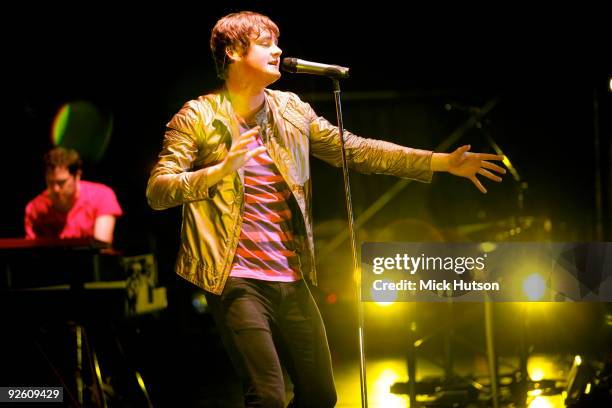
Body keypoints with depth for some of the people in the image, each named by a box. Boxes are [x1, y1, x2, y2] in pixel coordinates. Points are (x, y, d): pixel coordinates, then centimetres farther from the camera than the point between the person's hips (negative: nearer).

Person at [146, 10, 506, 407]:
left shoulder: (292, 111, 11)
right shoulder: (198, 117, -3)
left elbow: (356, 150, 11)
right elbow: (158, 191, -8)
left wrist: (442, 162, 6)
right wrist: (220, 170, -25)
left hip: (292, 280, 6)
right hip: (236, 281, -6)